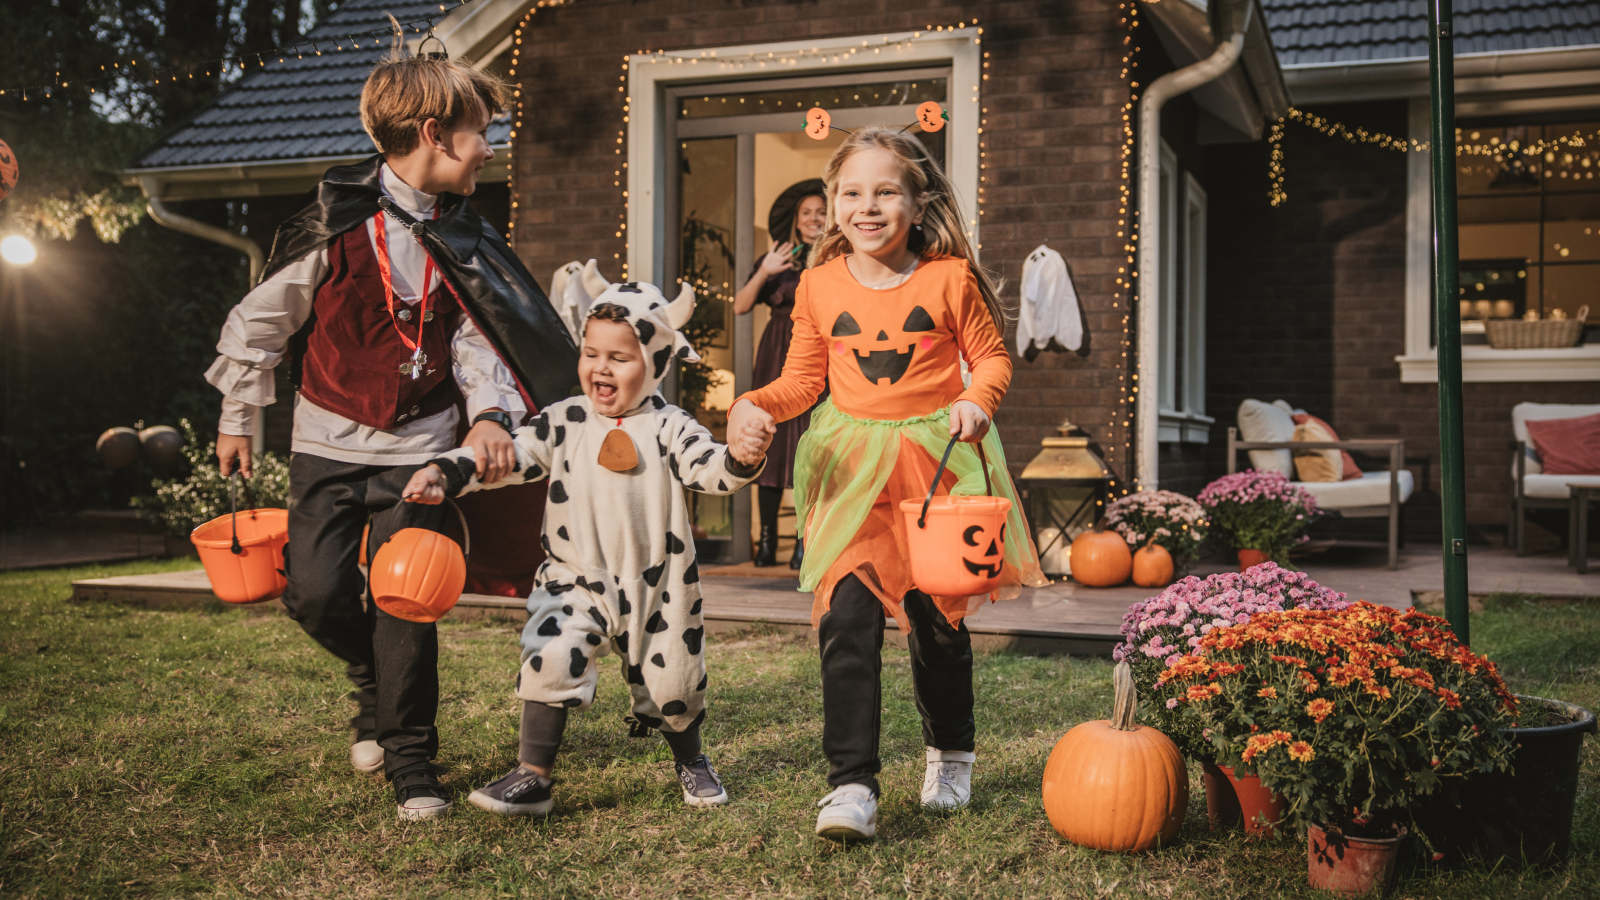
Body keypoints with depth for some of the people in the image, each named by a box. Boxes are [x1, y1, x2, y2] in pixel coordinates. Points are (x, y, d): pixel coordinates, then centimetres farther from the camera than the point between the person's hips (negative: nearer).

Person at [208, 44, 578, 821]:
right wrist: (237, 420, 6)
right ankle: (373, 684, 28)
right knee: (317, 593, -5)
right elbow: (261, 319, -2)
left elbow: (476, 339, 2)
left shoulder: (462, 240, 0)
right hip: (330, 441, -2)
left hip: (419, 447, 2)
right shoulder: (334, 224, -13)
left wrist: (491, 415, -18)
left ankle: (410, 760, 11)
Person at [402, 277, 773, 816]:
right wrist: (444, 474, -21)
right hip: (576, 582, 1)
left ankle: (691, 762, 40)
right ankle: (532, 778, -6)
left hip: (655, 586, 0)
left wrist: (741, 457, -41)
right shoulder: (564, 423, -1)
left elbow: (708, 468, -18)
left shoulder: (668, 428, -5)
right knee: (549, 661, -20)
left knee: (673, 684, 10)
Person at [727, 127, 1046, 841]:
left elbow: (991, 356, 5)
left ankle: (950, 755, 35)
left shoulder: (950, 278, -5)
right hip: (851, 463, 1)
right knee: (846, 614, -13)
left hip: (937, 457, -1)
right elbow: (804, 379, 9)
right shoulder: (819, 285, 1)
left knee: (937, 617, 10)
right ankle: (851, 783, -8)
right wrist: (756, 403, -9)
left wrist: (977, 399, -16)